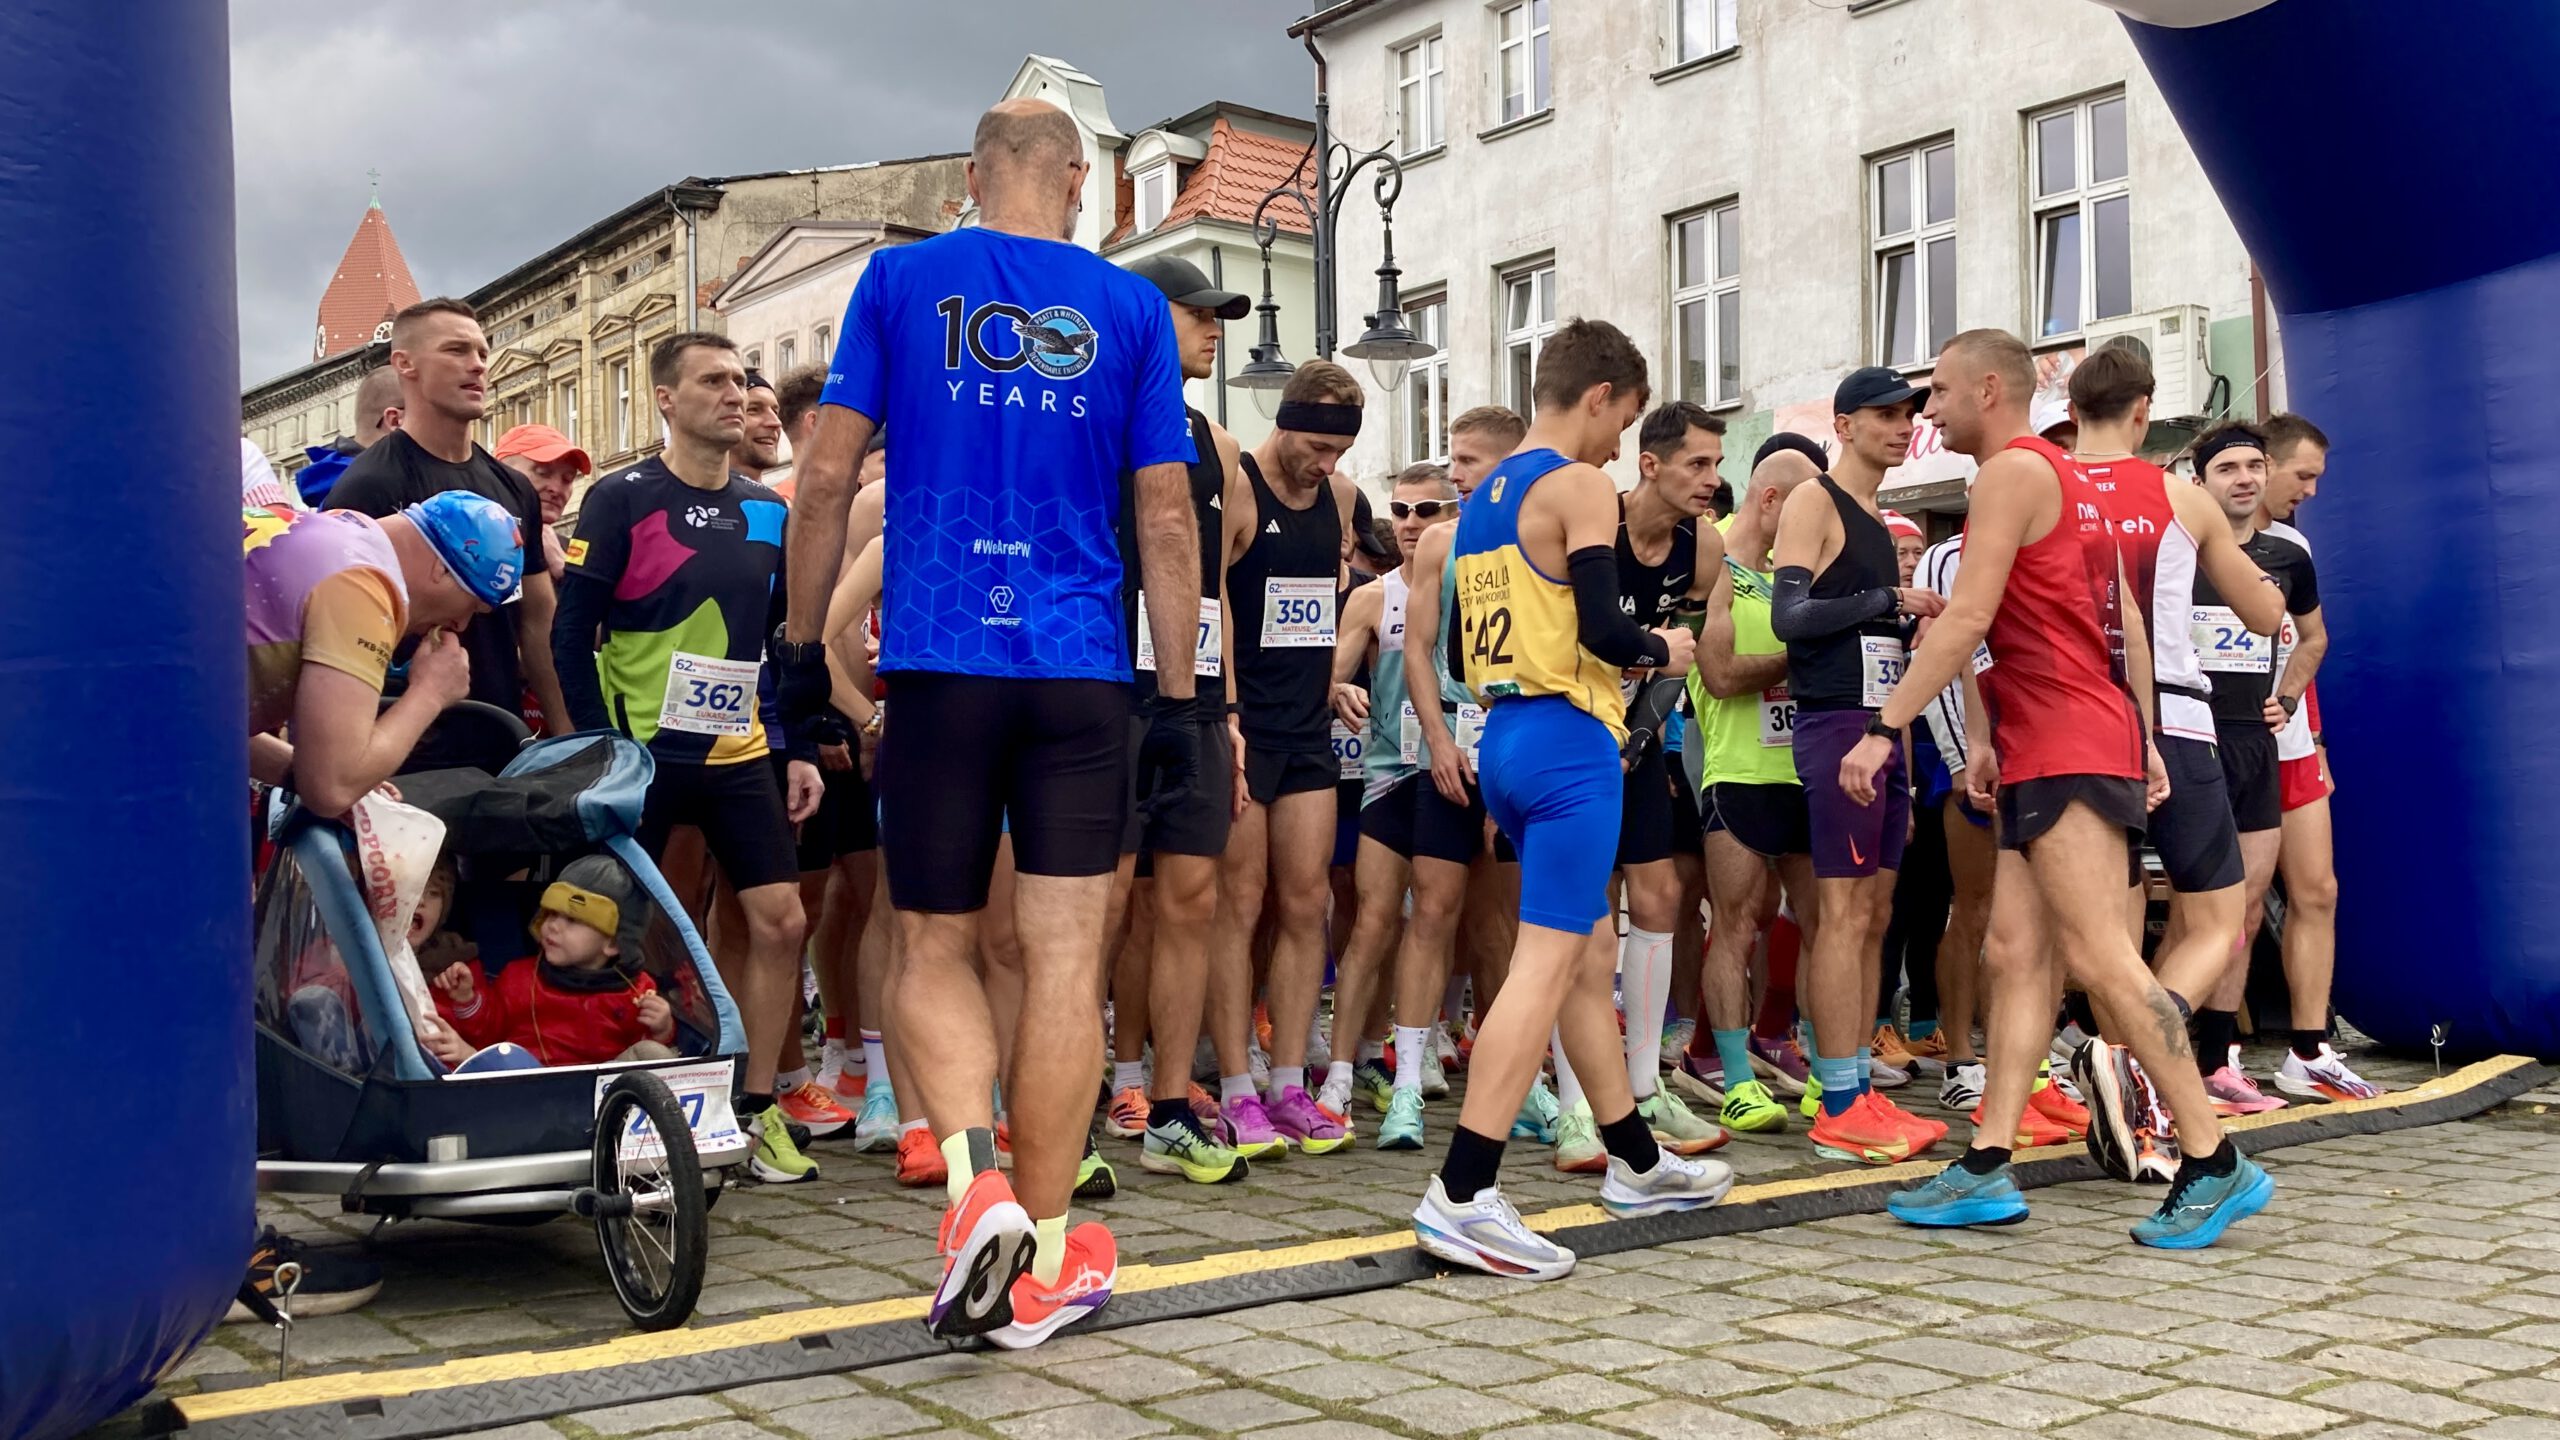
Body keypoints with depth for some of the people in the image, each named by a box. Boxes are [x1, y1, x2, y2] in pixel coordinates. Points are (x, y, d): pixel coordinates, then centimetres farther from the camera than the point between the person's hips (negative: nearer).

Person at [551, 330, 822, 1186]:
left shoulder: (766, 512, 10)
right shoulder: (622, 500, -5)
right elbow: (572, 632, -7)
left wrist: (801, 752, 8)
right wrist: (602, 744, -13)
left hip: (739, 756, 5)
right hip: (642, 754, -4)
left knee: (781, 921, -1)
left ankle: (755, 1106, 11)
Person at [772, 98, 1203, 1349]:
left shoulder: (900, 280, 6)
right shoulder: (1129, 309, 7)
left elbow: (827, 477, 2)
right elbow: (1167, 518, 4)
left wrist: (801, 645, 9)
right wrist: (1178, 698, 8)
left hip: (940, 665, 0)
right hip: (1082, 676, 1)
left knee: (933, 948, 11)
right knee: (1066, 956, 3)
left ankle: (976, 1182, -11)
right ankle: (1040, 1263, 9)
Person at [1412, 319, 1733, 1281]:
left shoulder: (1481, 498, 17)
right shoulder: (1580, 484, -8)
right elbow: (1604, 628, -18)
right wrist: (1661, 650, 3)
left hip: (1506, 735, 9)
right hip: (1567, 742, -9)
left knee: (1592, 954, 17)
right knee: (1545, 965, -9)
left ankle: (1636, 1163, 29)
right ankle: (1461, 1197, -13)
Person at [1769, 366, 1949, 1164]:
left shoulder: (1878, 521, 21)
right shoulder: (1814, 503, -5)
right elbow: (1789, 615, -18)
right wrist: (1889, 601, -16)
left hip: (1883, 724, 9)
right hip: (1836, 722, -9)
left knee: (1874, 913, 8)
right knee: (1843, 912, -10)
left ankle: (1853, 1089, 13)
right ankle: (1838, 1107, -7)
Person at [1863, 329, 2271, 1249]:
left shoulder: (2012, 471, -7)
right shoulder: (2070, 480, 22)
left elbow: (1966, 620, -16)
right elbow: (2123, 623, 20)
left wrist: (1884, 728, -16)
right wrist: (2144, 740, 20)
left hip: (2068, 753, -10)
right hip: (2047, 757, 10)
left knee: (2099, 958, -11)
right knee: (2016, 961, 5)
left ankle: (2216, 1165, -6)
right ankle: (1987, 1171, 5)